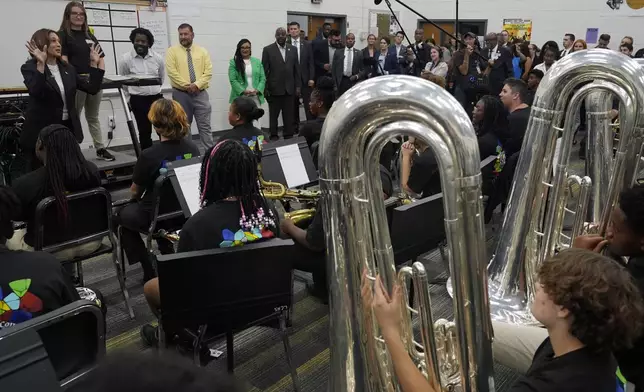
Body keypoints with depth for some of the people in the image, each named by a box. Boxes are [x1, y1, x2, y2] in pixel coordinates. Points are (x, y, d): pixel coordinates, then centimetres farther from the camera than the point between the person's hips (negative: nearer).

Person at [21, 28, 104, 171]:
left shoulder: (68, 68, 10)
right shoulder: (29, 68, -7)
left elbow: (92, 88, 3)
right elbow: (36, 92, -25)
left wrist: (94, 64, -3)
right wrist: (41, 64, -32)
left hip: (68, 128, 5)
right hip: (41, 132, -5)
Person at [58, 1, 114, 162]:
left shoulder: (90, 36, 18)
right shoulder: (63, 35, 0)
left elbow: (101, 57, 15)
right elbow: (63, 60, -10)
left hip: (95, 81, 5)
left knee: (93, 117, 13)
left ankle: (100, 149, 19)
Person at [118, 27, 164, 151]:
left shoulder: (158, 58, 1)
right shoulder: (125, 59, -7)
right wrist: (134, 92, 13)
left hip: (157, 97, 3)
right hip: (138, 100, -2)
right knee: (144, 132, 2)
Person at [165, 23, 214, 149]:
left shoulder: (202, 51, 8)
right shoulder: (172, 51, 3)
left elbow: (208, 72, -1)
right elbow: (172, 72, -8)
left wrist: (197, 84, -16)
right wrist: (186, 86, -16)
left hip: (200, 93, 1)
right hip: (180, 94, -1)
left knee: (205, 126, 0)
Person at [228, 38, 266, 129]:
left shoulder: (257, 61, 12)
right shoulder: (234, 62, 2)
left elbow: (262, 78, 8)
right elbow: (233, 80, -6)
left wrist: (258, 90, -9)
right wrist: (243, 91, -17)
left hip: (256, 97, 3)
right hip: (240, 97, -3)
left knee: (256, 121, 4)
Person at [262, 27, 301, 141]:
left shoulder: (292, 49, 9)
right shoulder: (268, 49, -1)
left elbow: (296, 69, 10)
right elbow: (264, 71, -3)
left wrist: (298, 86, 4)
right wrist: (265, 89, -8)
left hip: (289, 89, 3)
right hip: (274, 89, -3)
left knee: (289, 116, 6)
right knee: (273, 116, 6)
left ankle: (289, 137, 15)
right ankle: (274, 137, 15)